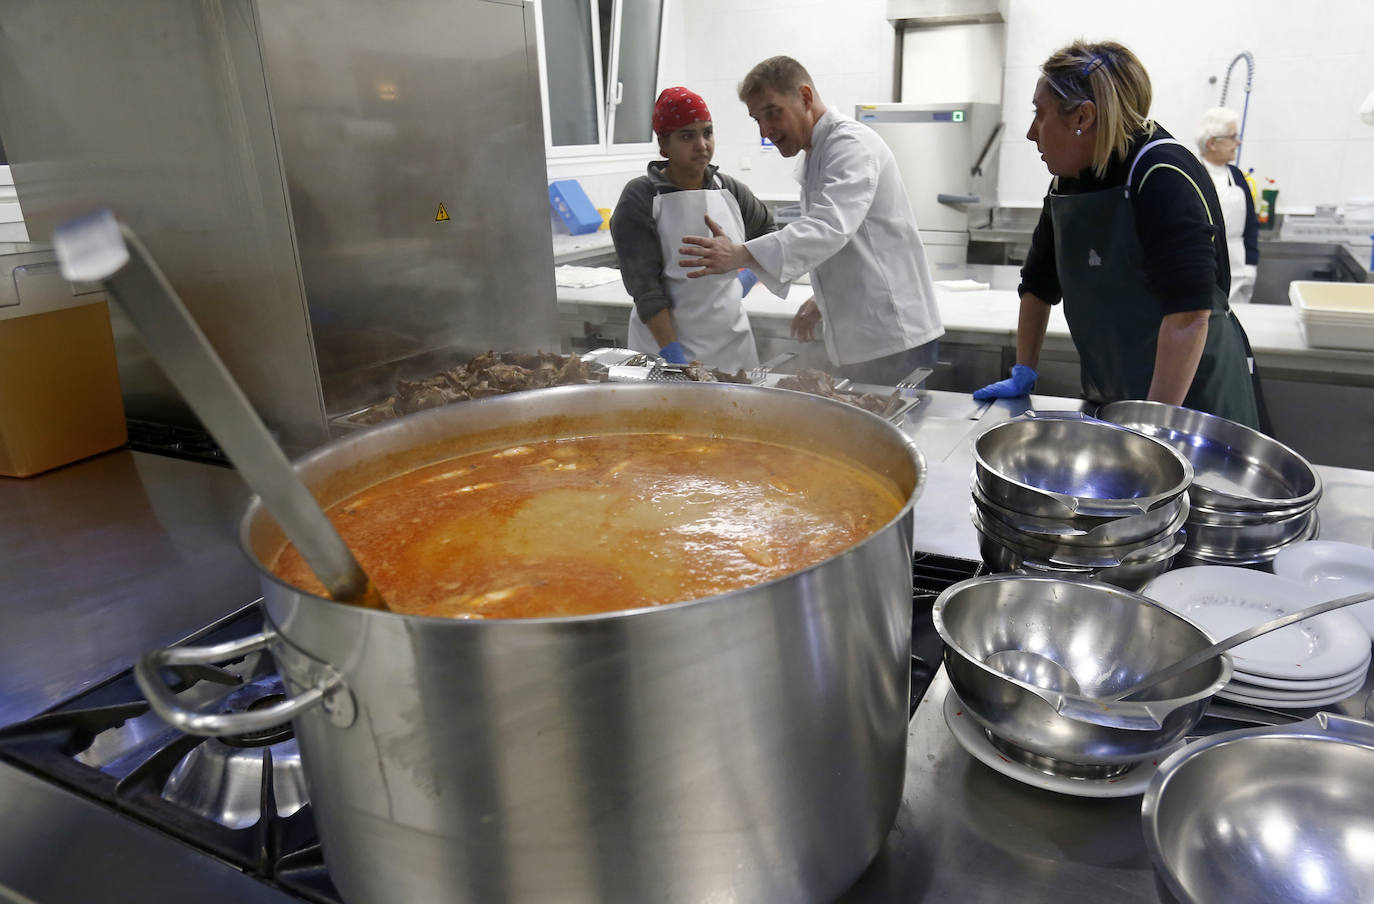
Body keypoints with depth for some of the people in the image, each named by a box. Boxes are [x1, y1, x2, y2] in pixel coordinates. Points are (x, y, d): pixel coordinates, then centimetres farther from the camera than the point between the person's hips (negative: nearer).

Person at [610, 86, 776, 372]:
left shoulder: (729, 189, 6)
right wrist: (672, 355, -21)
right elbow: (645, 287, -14)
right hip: (665, 340, -4)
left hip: (733, 340, 5)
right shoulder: (640, 198, -8)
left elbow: (767, 229, 27)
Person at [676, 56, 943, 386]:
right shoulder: (817, 155, 18)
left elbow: (829, 228, -32)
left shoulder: (852, 144, -13)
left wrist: (741, 255, -43)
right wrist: (824, 300, 20)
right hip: (858, 344, 10)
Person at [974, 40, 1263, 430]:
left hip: (1194, 400, -6)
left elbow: (1188, 313, -28)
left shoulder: (1164, 177, -20)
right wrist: (1023, 375, 10)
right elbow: (1039, 283, 13)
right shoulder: (1067, 183, 4)